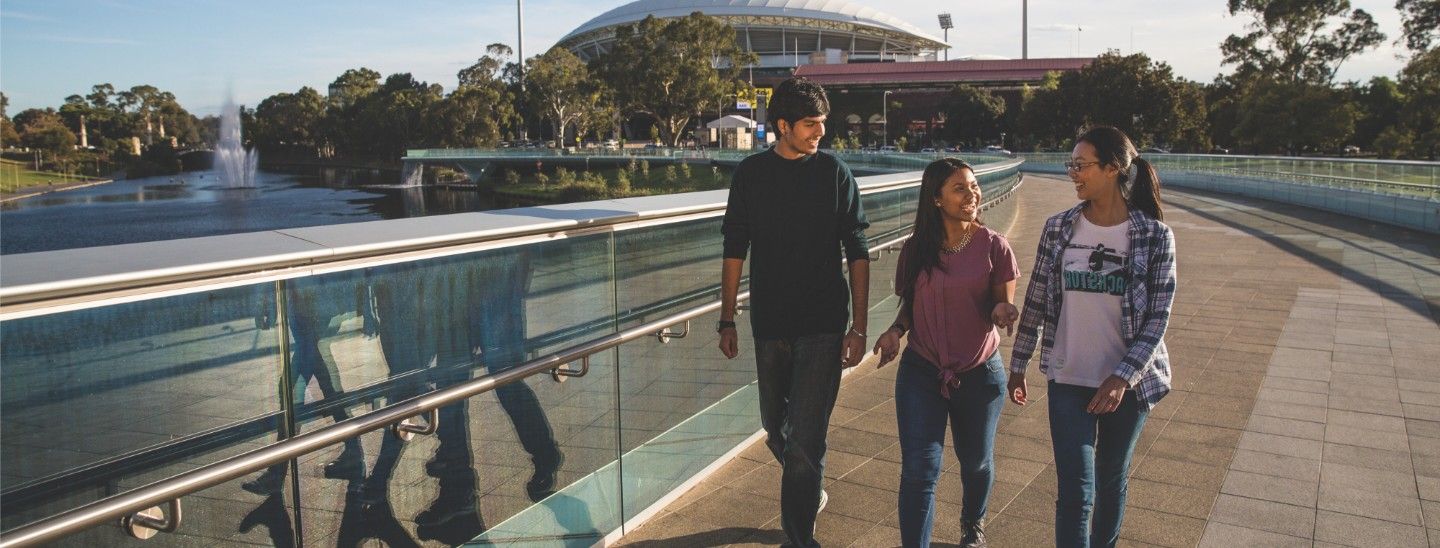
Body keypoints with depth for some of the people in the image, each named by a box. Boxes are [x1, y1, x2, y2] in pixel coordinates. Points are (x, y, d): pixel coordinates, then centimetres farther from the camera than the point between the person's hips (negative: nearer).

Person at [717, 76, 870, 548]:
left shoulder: (835, 172, -2)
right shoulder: (751, 173, 2)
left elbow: (857, 253, -1)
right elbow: (735, 250, 6)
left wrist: (859, 326, -6)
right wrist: (727, 320, 5)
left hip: (823, 326, -3)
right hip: (769, 325, 3)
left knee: (805, 440, -7)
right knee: (776, 432, 17)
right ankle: (810, 491, 45)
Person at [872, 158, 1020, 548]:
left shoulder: (993, 246, -8)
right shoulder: (916, 249, -3)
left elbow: (1002, 307, -4)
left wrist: (1003, 311, -27)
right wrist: (896, 330, -12)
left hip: (980, 374, 0)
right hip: (922, 373, 0)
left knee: (976, 462, 19)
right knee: (919, 469, -7)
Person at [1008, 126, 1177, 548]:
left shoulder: (1155, 236, -8)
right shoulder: (1058, 229, -3)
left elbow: (1158, 317, -8)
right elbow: (1036, 303, 4)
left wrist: (1122, 377, -17)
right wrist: (1018, 366, 8)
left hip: (1127, 383, 0)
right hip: (1068, 380, 1)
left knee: (1112, 481, 17)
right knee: (1075, 491, -3)